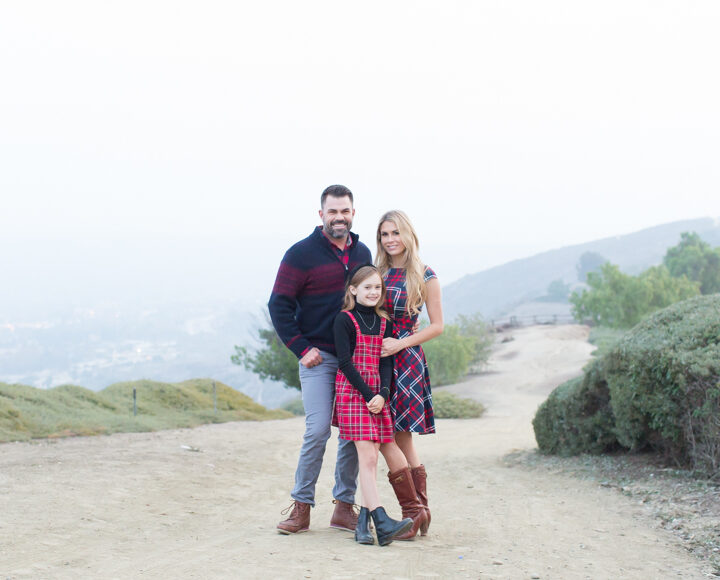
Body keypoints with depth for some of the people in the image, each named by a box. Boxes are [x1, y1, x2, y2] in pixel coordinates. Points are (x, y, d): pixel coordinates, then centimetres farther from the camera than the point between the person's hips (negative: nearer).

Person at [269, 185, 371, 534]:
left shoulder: (362, 254, 12)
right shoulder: (302, 254, -4)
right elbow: (279, 305, -4)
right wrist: (302, 349, -9)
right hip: (319, 357, -5)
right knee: (318, 430, -12)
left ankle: (344, 507, 12)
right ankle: (301, 508, -3)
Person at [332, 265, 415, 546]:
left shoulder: (384, 323, 14)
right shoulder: (345, 320, -2)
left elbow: (386, 363, 8)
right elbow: (345, 362, -9)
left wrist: (382, 395, -9)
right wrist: (368, 395, -14)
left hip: (377, 394, 6)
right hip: (352, 391, -6)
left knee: (391, 455, -1)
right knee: (368, 456, -14)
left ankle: (364, 519, 5)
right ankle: (382, 522, -23)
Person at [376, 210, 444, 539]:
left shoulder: (424, 277, -2)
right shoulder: (377, 273, 12)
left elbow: (437, 326, -2)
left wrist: (399, 344, -12)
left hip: (406, 360, -5)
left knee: (399, 438, -6)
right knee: (399, 441, 3)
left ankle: (415, 513, 3)